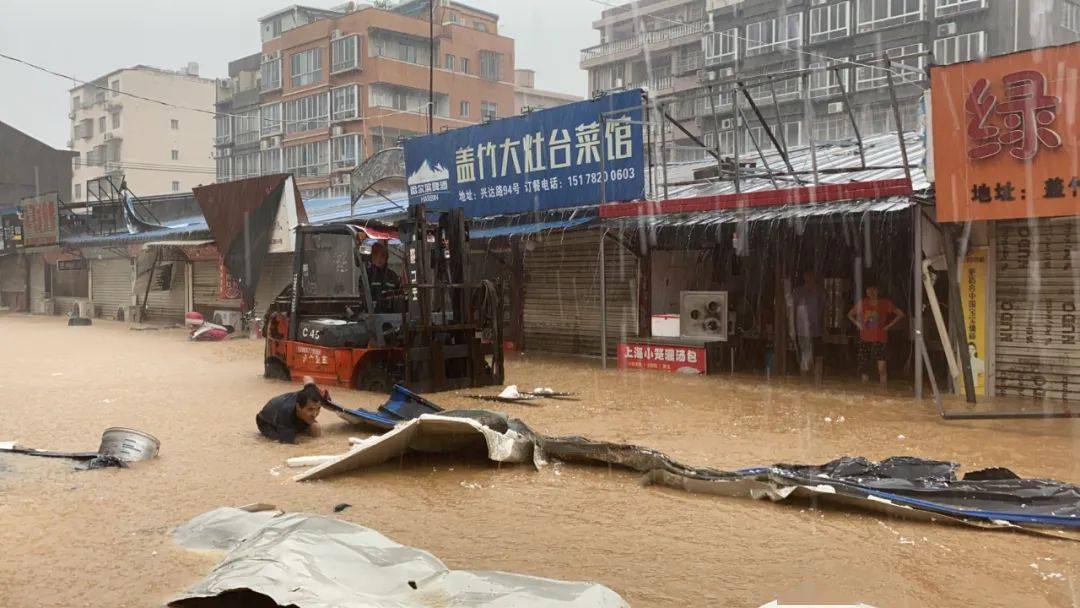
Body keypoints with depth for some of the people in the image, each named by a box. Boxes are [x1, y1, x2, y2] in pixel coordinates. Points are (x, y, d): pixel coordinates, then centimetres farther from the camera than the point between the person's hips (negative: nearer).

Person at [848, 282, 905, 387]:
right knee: (864, 367, 5)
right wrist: (858, 324, 6)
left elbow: (900, 314, 6)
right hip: (865, 339, 3)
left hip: (879, 339, -3)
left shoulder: (885, 303, 0)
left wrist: (889, 325, -1)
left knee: (881, 366, -18)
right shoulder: (862, 302, 6)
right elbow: (850, 314, 18)